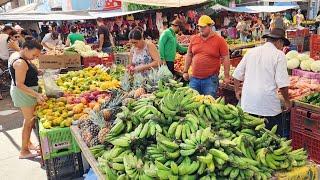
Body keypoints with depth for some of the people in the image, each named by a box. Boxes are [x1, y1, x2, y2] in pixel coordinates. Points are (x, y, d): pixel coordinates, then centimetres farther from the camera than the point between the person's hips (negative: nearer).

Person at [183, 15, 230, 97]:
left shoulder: (219, 40, -4)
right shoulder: (194, 38, 8)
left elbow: (225, 58, -3)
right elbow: (189, 55, 15)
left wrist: (226, 76, -6)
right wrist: (185, 71, 12)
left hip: (211, 79, -4)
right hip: (194, 78, 4)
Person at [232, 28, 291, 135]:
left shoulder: (251, 51, 9)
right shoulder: (279, 55, -5)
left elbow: (237, 74, 13)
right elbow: (282, 83, -11)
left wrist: (237, 91, 27)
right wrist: (287, 101, 4)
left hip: (248, 104, 5)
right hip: (268, 106, -5)